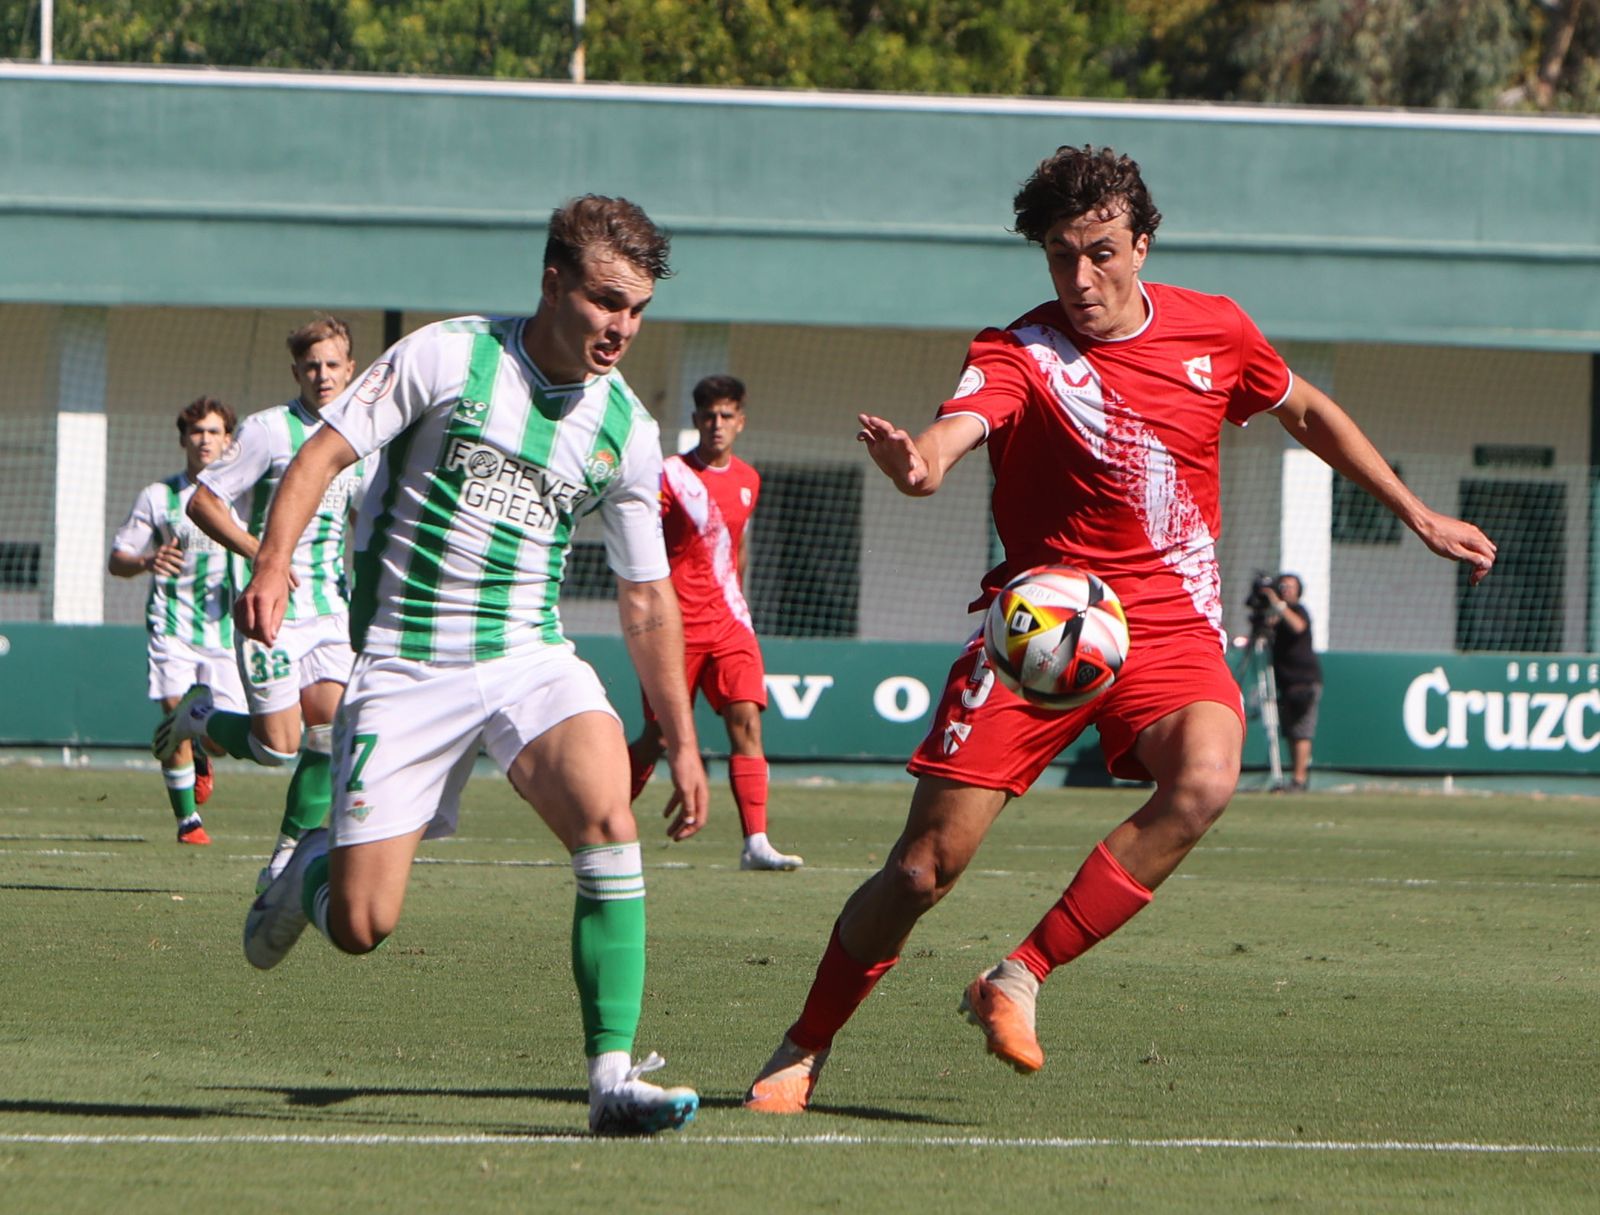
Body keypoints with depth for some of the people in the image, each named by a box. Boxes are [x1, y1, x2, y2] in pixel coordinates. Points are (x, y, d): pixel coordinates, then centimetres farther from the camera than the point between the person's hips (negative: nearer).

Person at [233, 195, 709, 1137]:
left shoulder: (627, 430, 4)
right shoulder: (448, 357, -7)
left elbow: (647, 597, 13)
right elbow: (325, 452, -6)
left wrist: (682, 740, 12)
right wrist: (273, 563, -22)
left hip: (529, 655, 3)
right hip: (404, 663, -3)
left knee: (609, 822, -27)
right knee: (362, 926, -5)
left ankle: (613, 1075, -25)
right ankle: (311, 865, 34)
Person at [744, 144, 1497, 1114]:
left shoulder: (1216, 332, 3)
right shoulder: (1019, 353, -9)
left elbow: (1307, 413, 23)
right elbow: (955, 431, -30)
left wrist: (1418, 515, 25)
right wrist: (914, 462, -55)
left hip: (1171, 628, 2)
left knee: (1205, 779, -31)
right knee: (928, 862, -7)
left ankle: (1019, 979, -21)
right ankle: (806, 1051, 15)